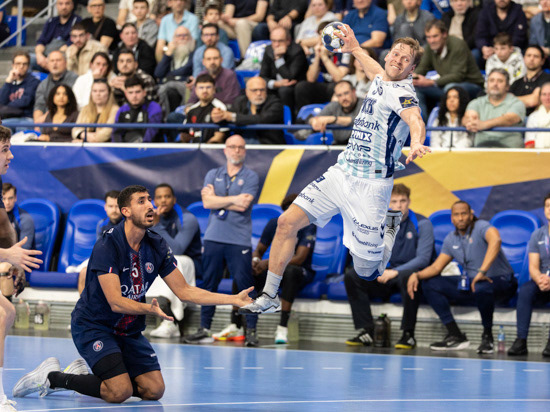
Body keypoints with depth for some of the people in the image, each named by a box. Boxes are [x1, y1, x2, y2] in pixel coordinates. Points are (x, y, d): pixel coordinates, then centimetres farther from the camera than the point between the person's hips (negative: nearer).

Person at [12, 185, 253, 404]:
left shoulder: (157, 246, -1)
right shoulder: (107, 246, -21)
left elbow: (184, 291, 3)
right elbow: (115, 302, -27)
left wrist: (234, 299, -4)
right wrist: (149, 309, -46)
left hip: (129, 330, 7)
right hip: (93, 325, -7)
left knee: (154, 390, -6)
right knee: (119, 392, -23)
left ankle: (89, 376, 13)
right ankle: (53, 377, -1)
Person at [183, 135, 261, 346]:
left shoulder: (250, 177, 3)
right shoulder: (213, 175, 13)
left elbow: (243, 206, -11)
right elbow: (207, 202, -2)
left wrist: (216, 199, -3)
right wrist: (233, 199, -8)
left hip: (239, 240, -3)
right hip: (213, 238, 3)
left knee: (245, 285, -7)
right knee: (209, 284, 6)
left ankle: (251, 331, -3)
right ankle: (204, 330, 11)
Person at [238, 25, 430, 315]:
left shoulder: (401, 92, -14)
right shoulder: (380, 82, 11)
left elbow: (415, 119, -37)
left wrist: (416, 143, -57)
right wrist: (355, 49, 41)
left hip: (369, 187, -7)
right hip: (341, 172, 7)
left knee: (368, 272, -2)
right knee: (287, 222, -5)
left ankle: (391, 226, 29)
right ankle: (269, 297, 5)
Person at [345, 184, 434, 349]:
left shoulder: (422, 224, -8)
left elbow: (423, 259, -17)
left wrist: (396, 272, -27)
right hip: (389, 275, 6)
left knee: (407, 277, -42)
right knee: (352, 276, -13)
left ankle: (408, 334, -31)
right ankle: (366, 331, -17)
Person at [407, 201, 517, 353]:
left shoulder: (482, 227, -15)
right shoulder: (451, 239, 8)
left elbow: (495, 240, -38)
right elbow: (436, 267, 10)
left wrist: (482, 272, -44)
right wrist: (417, 275, -10)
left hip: (501, 281, -8)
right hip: (469, 283, 8)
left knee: (481, 288, -43)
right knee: (429, 284, -2)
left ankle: (487, 335, -16)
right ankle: (456, 336, -6)